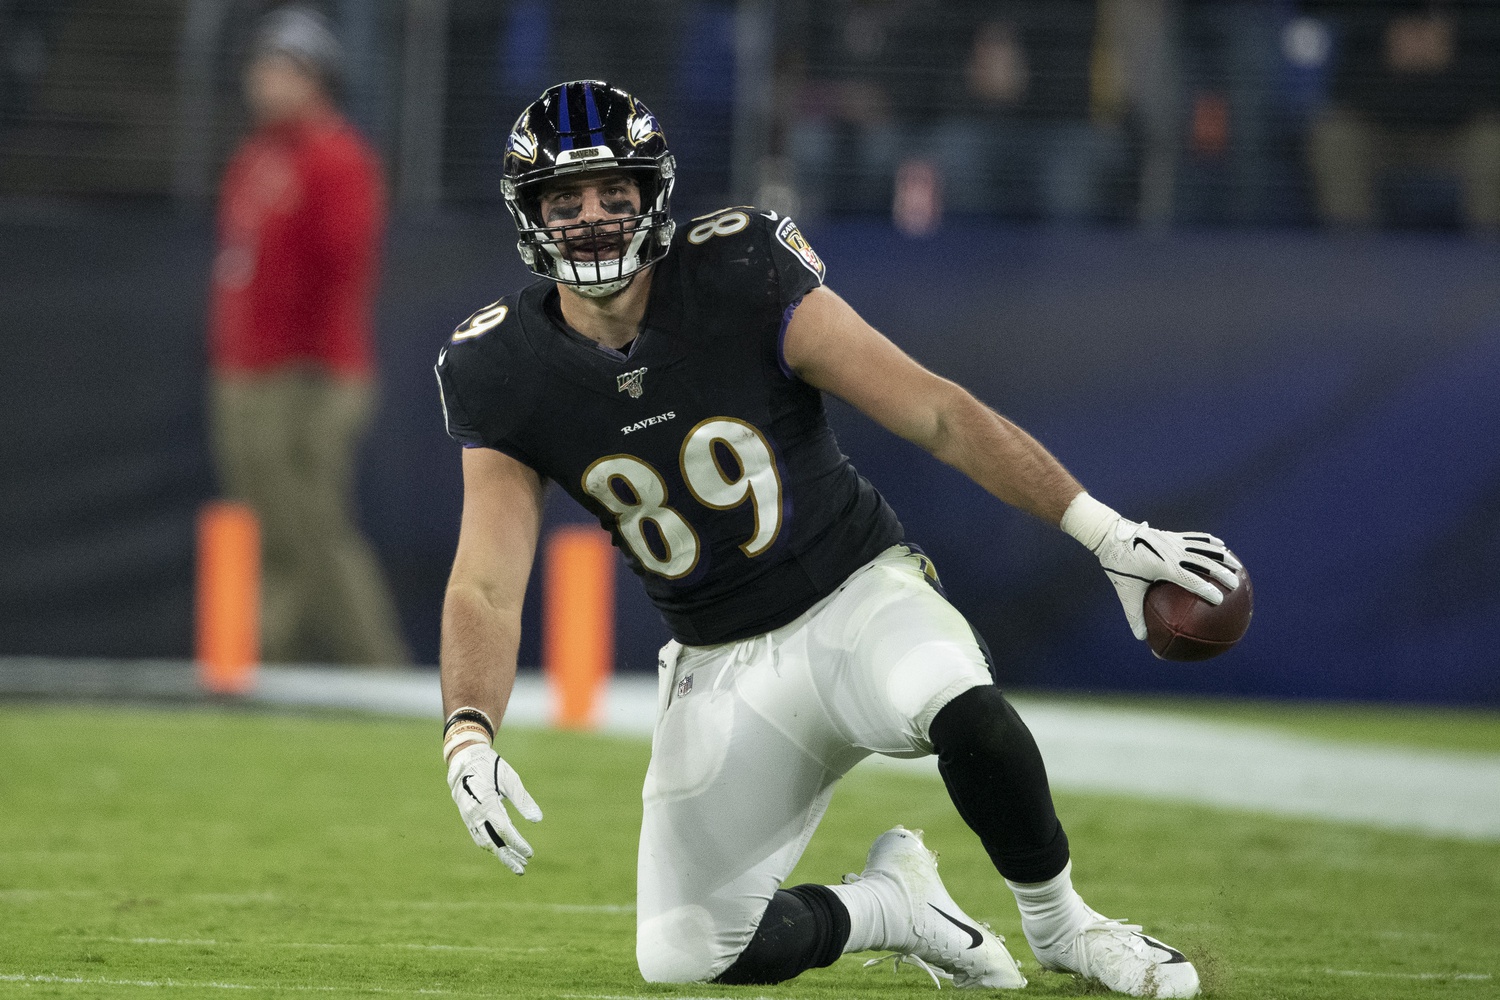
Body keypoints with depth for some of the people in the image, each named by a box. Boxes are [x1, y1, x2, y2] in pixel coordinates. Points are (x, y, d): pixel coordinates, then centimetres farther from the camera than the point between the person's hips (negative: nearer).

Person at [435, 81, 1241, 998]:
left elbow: (936, 414, -15)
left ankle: (1061, 924, -10)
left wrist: (1109, 534, -19)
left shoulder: (740, 276, -16)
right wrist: (469, 736, -31)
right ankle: (887, 905, 22)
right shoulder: (503, 370, -8)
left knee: (962, 707, -37)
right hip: (723, 670, 3)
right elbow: (485, 586, -11)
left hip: (858, 595, -3)